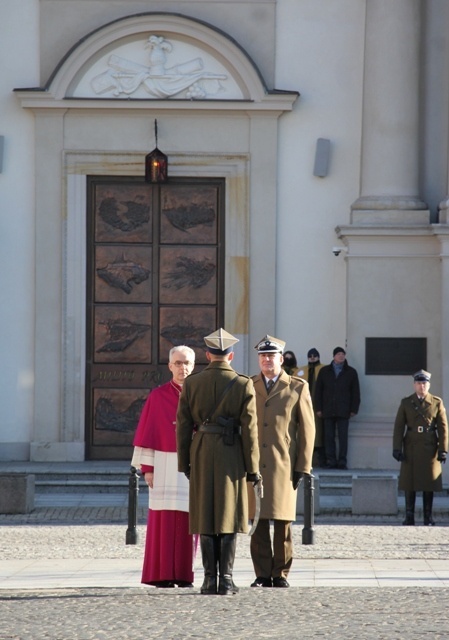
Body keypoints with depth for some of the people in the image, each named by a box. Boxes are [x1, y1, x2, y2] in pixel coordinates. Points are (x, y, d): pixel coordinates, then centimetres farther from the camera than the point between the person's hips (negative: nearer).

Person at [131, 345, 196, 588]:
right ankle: (162, 574, -2)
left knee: (188, 521, 1)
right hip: (165, 465, -2)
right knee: (164, 520, -4)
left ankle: (183, 574, 6)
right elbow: (146, 434, 2)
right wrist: (147, 467, -5)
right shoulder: (158, 397, 2)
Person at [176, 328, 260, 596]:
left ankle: (210, 580, 3)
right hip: (232, 455, -2)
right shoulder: (243, 385, -5)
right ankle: (226, 580, -1)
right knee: (229, 515, 3)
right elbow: (249, 428, -7)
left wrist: (184, 463, 9)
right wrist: (253, 467, -2)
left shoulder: (191, 384, 0)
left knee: (206, 517, 6)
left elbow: (184, 425, 1)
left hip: (201, 453, 2)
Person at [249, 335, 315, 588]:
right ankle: (262, 574, 3)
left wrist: (302, 467, -2)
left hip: (283, 467, -2)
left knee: (282, 523, 0)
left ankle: (281, 574, 7)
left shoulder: (298, 388, 6)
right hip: (253, 465, 2)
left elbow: (307, 429, 4)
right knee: (258, 522, -1)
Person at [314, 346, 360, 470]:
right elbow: (318, 390, 10)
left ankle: (342, 461, 0)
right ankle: (331, 461, 2)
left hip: (343, 412, -1)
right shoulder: (324, 371, 11)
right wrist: (318, 408, 2)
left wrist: (354, 409, 1)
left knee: (343, 437, -3)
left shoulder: (351, 372, 9)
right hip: (328, 411, 1)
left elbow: (355, 392, 9)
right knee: (329, 437, -1)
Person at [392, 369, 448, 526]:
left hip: (430, 449, 0)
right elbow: (398, 427, 4)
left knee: (429, 484, 2)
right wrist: (397, 448, -5)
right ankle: (409, 518, 4)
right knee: (409, 484, 0)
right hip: (411, 449, 0)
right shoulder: (406, 403, 6)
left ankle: (428, 519, 8)